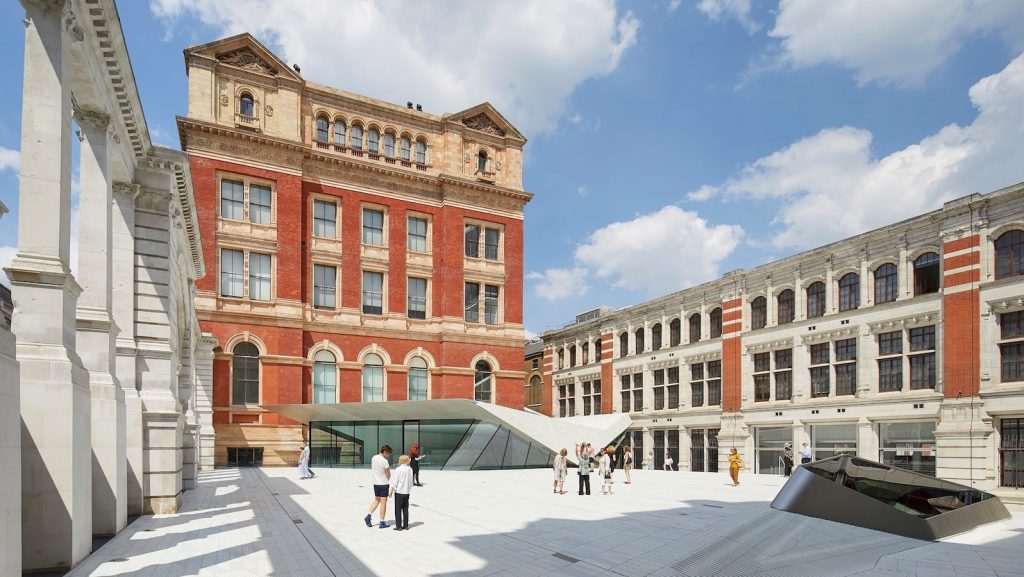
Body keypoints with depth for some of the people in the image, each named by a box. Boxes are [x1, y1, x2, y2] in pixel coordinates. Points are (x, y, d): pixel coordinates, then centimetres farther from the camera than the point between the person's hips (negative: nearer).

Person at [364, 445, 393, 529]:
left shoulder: (374, 458, 3)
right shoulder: (385, 461, -19)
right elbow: (388, 475, -12)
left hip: (375, 483, 7)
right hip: (383, 483, -7)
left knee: (376, 500, 22)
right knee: (383, 503, 2)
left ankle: (368, 515, 8)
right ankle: (382, 523, 7)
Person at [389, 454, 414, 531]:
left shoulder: (398, 469, -14)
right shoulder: (410, 469, 1)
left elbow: (394, 481, -10)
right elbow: (411, 481, 8)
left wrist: (391, 490, 0)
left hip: (399, 491, -5)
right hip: (407, 492, 5)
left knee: (398, 509, 3)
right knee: (405, 509, 13)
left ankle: (398, 526, 5)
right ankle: (406, 525, 17)